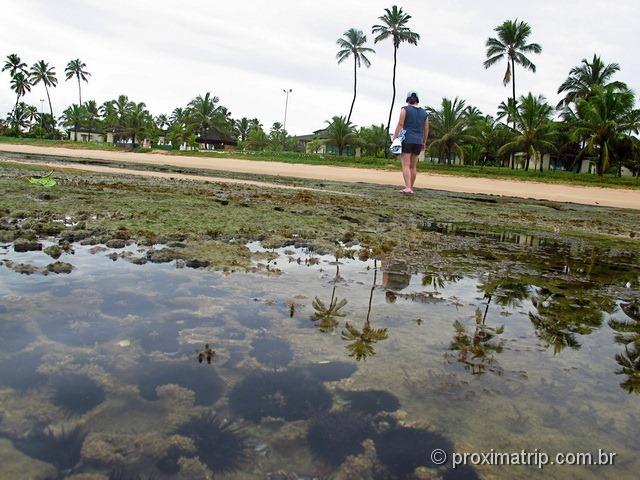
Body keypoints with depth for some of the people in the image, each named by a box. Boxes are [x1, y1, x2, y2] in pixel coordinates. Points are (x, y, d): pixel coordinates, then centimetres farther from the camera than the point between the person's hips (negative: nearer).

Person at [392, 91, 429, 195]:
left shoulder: (405, 109, -2)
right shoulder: (424, 112, 12)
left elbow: (400, 124, -10)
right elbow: (426, 129, 12)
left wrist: (394, 138, -8)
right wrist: (424, 143, 21)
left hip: (406, 140, -5)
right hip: (418, 141, 5)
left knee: (406, 166, -8)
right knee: (413, 166, 11)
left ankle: (408, 188, -21)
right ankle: (410, 188, 15)